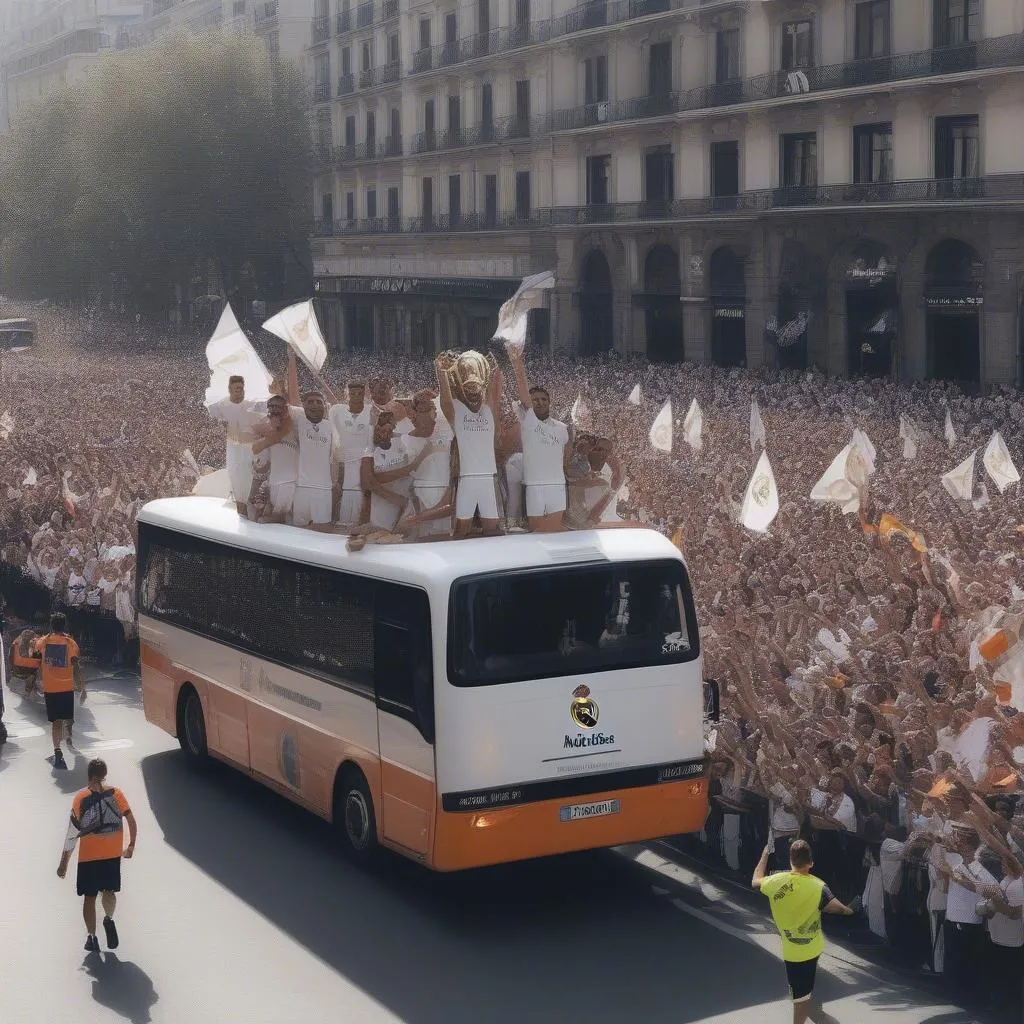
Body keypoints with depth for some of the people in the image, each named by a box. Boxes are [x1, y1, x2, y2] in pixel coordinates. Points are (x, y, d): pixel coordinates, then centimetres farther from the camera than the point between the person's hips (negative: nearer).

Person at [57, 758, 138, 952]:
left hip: (88, 856, -2)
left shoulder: (81, 798, -8)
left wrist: (64, 863, -2)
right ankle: (109, 919, -2)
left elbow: (73, 834, -9)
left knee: (89, 896, 8)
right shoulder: (116, 793, -3)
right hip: (113, 854, 2)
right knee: (109, 891, 20)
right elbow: (132, 822, -3)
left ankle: (91, 936, 2)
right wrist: (131, 846, 12)